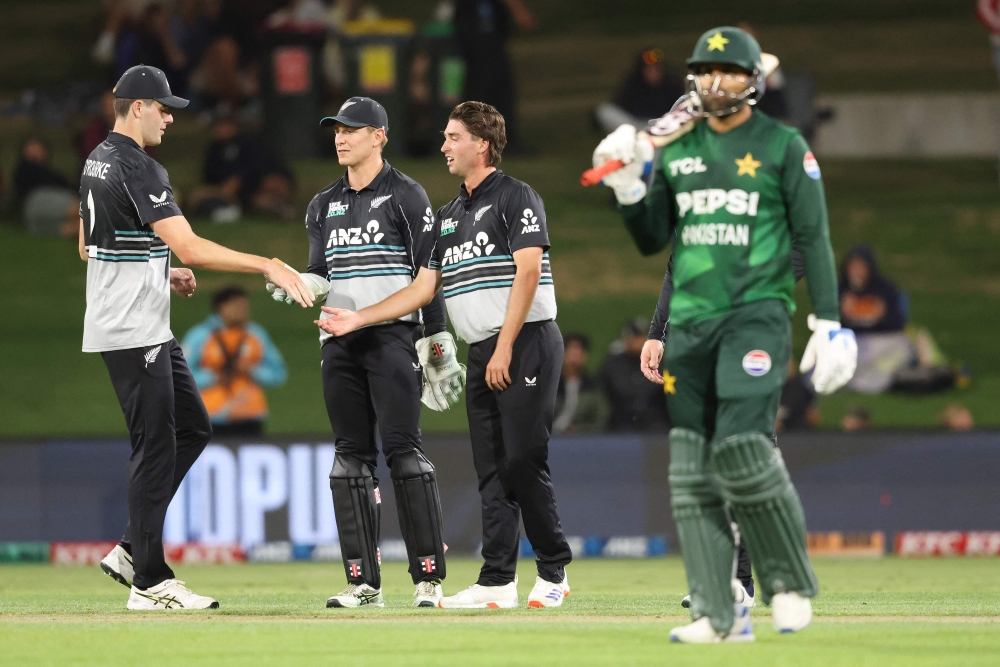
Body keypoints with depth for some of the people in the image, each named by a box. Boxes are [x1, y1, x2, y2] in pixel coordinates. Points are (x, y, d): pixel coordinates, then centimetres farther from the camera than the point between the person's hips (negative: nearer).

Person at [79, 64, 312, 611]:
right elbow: (189, 247, -27)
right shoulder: (139, 170, -19)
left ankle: (132, 550, 15)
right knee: (156, 447, -5)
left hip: (150, 330, 10)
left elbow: (87, 246, 22)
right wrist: (268, 266, -27)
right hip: (133, 333, -10)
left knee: (192, 428, 15)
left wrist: (160, 272, 19)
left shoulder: (97, 162, 12)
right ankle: (150, 582, 0)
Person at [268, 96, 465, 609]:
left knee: (402, 448, -12)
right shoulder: (324, 205, 17)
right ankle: (363, 582, 6)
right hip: (339, 340, 6)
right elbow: (321, 275, 14)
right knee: (351, 456, 4)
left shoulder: (406, 196, 0)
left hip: (392, 336, -6)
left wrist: (437, 338, -7)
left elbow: (429, 271, -2)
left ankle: (429, 576, -12)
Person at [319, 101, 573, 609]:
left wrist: (505, 348, -18)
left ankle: (553, 572, 0)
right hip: (482, 356, 8)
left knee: (523, 462, -10)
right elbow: (423, 288, 22)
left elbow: (528, 272, -13)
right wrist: (358, 318, 16)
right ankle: (497, 582, 3)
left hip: (527, 344, -8)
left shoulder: (515, 197, -4)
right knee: (491, 471, 4)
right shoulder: (448, 215, 21)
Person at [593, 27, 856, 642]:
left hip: (757, 314, -5)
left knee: (741, 446, -20)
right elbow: (652, 241, 18)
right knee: (692, 468, -1)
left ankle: (790, 583, -2)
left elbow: (814, 239, 0)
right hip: (689, 319, 5)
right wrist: (628, 188, 1)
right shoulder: (676, 152, 15)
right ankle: (719, 614, 0)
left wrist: (830, 323, -7)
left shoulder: (784, 148, 2)